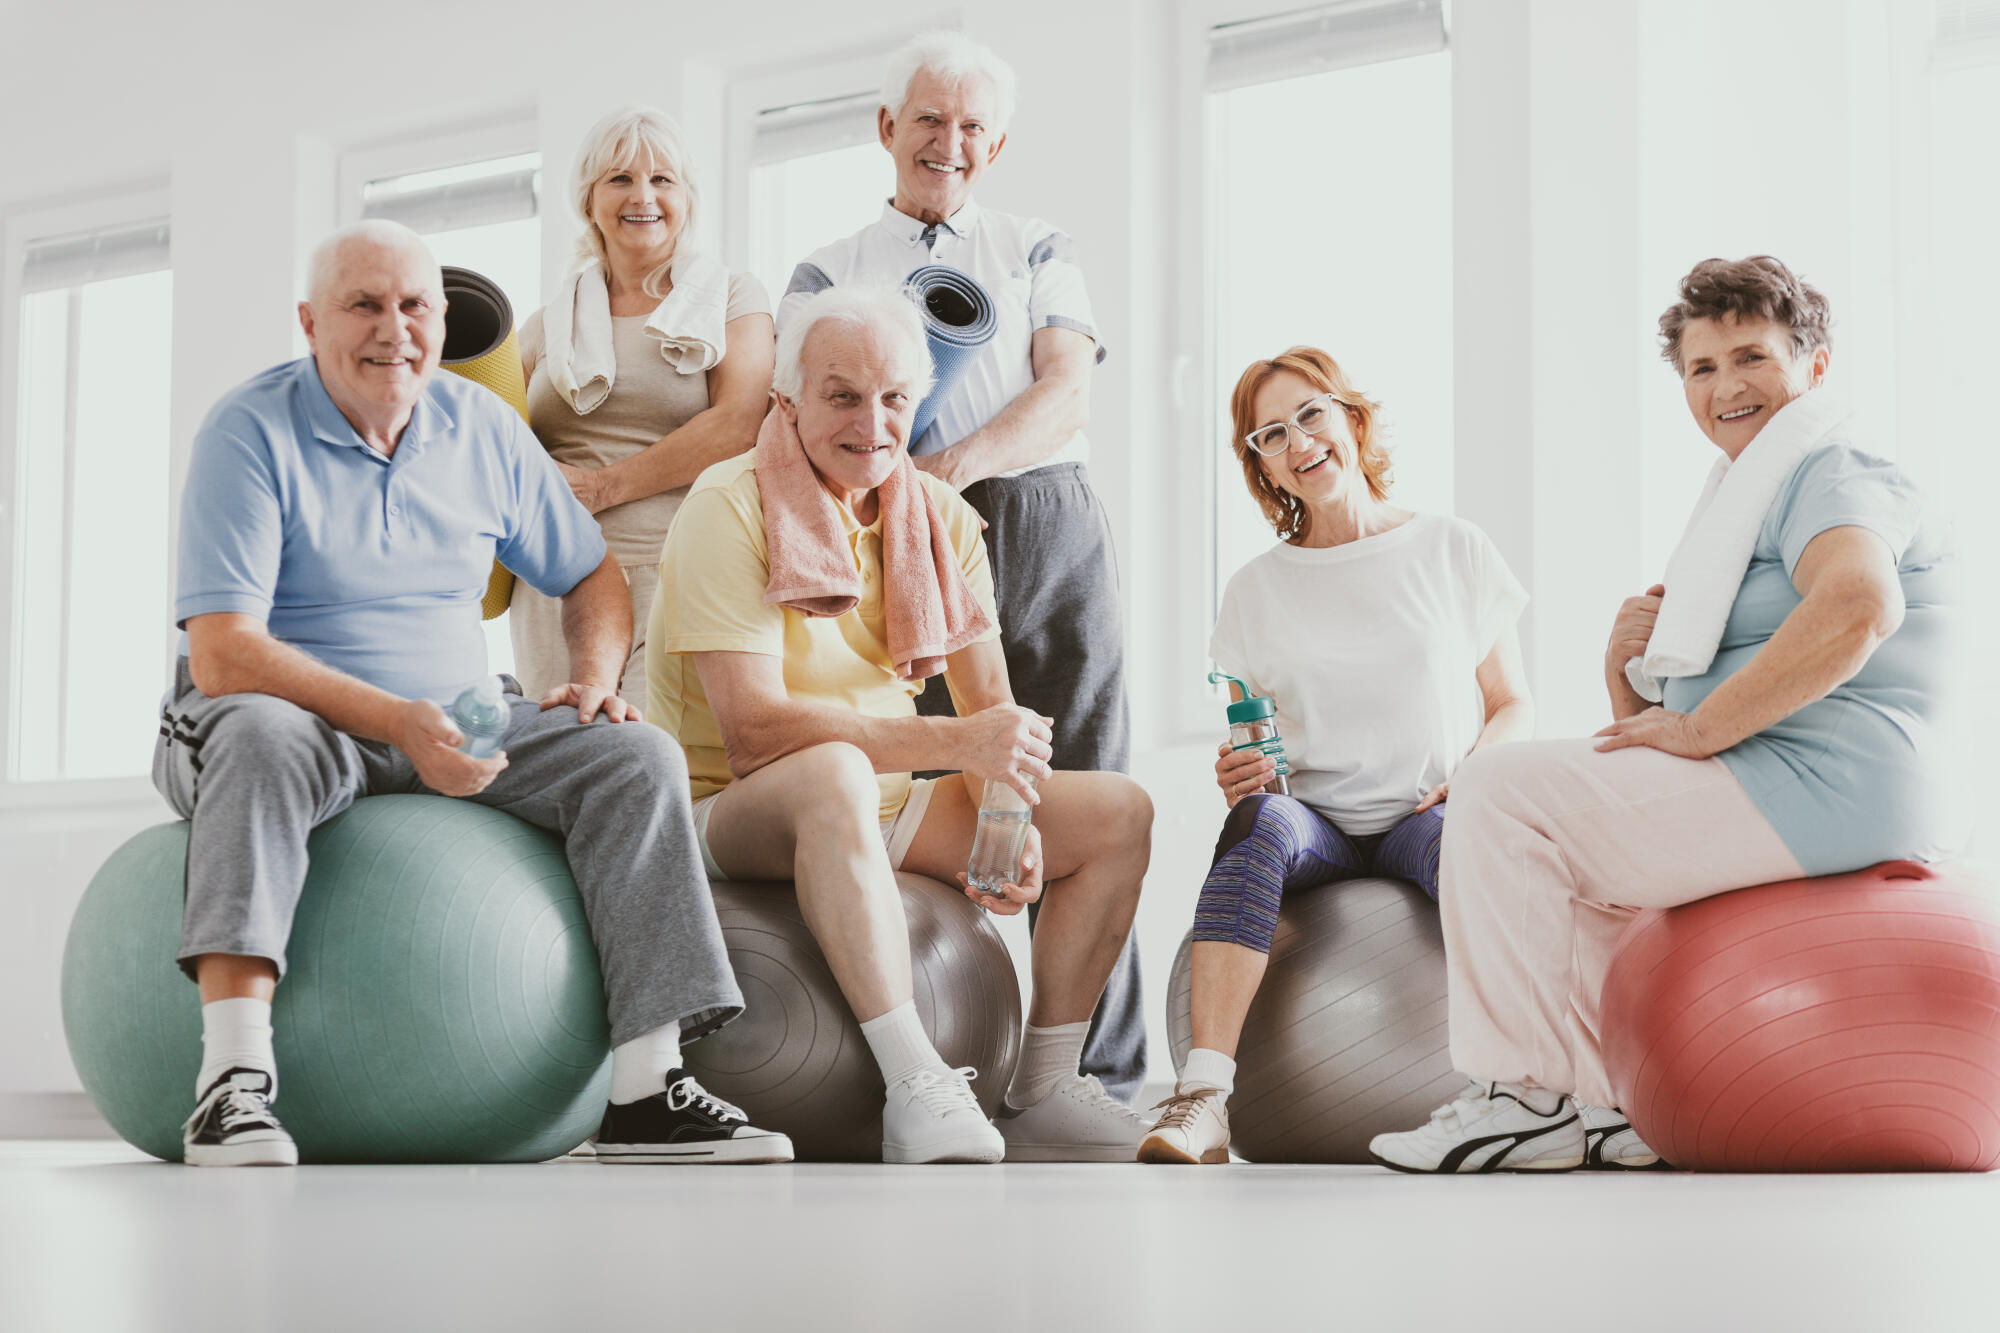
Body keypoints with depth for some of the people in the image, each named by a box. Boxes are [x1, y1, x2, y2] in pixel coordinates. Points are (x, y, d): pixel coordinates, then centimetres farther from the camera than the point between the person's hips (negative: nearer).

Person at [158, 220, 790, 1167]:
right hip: (304, 719, -5)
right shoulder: (250, 433, -11)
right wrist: (398, 722, -31)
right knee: (259, 734, -39)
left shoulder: (484, 428, 6)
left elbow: (590, 578, 18)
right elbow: (221, 656, -21)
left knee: (637, 757, -15)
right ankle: (233, 1077, -46)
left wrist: (595, 682, -5)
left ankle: (647, 1090, -19)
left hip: (455, 725, 5)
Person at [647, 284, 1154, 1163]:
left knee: (1118, 811, -3)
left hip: (884, 810, 7)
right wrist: (954, 744, -30)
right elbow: (752, 728, -26)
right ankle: (915, 1087, -38)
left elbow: (993, 710, 1)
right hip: (733, 812, -7)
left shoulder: (943, 519, 4)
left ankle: (1043, 1091, -1)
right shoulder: (730, 508, -16)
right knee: (832, 771, -40)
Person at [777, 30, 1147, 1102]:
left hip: (1047, 530, 1)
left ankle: (1101, 1071, -2)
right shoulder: (827, 275, 18)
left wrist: (956, 462, -13)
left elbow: (1069, 392, 4)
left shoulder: (1037, 252, 20)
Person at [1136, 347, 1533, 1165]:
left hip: (1428, 814, -1)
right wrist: (1239, 776, -9)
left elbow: (1514, 706, 11)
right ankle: (1202, 1101, -48)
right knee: (1261, 820, -36)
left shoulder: (1453, 551, 10)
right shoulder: (1260, 588, 14)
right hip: (1319, 823, 1)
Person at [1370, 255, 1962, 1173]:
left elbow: (1858, 604, -34)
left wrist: (1700, 728, -26)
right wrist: (1630, 666, -1)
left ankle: (1526, 1097, -9)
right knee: (1572, 849, 25)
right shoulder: (1750, 495, 25)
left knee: (1503, 789, -12)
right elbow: (1653, 719, 23)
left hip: (1821, 789, -11)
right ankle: (1610, 1110, 14)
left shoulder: (1835, 477, -8)